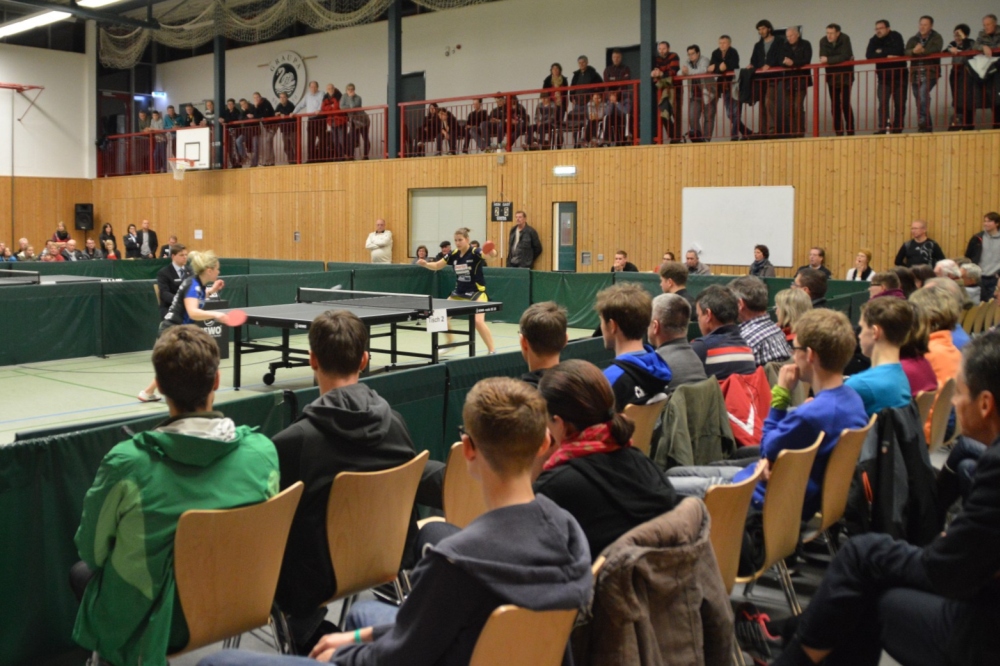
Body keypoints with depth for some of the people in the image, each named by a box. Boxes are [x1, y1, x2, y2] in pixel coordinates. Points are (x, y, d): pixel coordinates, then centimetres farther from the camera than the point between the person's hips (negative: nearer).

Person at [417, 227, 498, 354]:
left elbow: (489, 254, -37)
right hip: (459, 292, 7)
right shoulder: (454, 254, 0)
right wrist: (425, 264, -11)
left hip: (476, 292, -7)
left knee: (478, 321, -25)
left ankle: (492, 351, -11)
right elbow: (437, 266, 9)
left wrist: (492, 252, -61)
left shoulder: (475, 252, -17)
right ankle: (450, 343, 30)